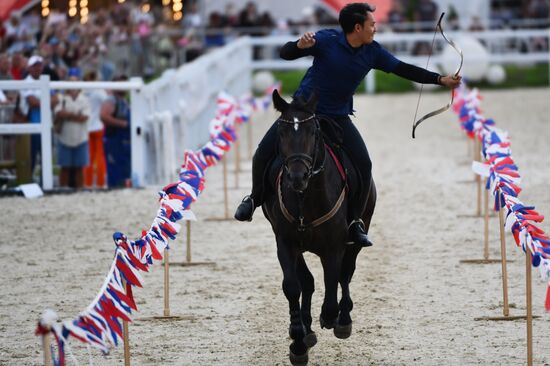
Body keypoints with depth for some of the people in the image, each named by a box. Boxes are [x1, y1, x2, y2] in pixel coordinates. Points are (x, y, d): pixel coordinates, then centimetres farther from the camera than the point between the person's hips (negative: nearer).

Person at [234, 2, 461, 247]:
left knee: (363, 164, -14)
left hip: (338, 118, 3)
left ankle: (355, 222, -1)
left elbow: (403, 70, 3)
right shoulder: (327, 40, -16)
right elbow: (286, 53, -15)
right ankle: (255, 198, 17)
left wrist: (440, 80, 0)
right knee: (264, 153, -11)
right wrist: (300, 45, -39)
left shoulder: (373, 52, -5)